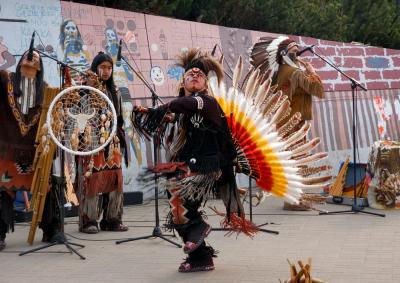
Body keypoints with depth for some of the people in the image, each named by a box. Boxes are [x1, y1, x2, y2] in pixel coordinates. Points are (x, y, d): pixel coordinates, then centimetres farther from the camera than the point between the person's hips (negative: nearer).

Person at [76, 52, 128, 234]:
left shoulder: (114, 91, 18)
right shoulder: (86, 87, 2)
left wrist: (120, 137, 17)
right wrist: (89, 88, -20)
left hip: (112, 140, 5)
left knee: (114, 178, 1)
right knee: (92, 177, -9)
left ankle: (112, 219, 6)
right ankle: (88, 220, -4)